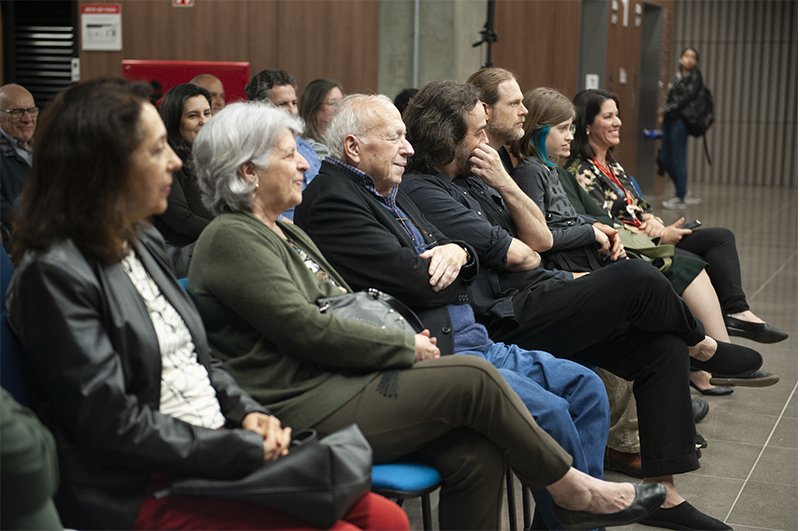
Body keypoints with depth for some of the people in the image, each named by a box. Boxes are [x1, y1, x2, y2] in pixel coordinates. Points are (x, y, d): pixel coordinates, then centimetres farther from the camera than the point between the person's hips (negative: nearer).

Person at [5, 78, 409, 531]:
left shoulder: (143, 242, 13)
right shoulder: (53, 274, -14)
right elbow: (113, 423, -18)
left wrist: (248, 413, 1)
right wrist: (243, 448, -16)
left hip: (220, 451, 8)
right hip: (143, 492, -8)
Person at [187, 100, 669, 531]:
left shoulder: (285, 233, 21)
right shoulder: (231, 239, -10)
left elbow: (346, 306, 23)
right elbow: (308, 330, -17)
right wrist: (405, 346, -8)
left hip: (341, 383, 9)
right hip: (305, 413, -9)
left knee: (476, 454, -12)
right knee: (472, 378, -16)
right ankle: (568, 485, 4)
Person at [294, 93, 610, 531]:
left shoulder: (390, 193, 20)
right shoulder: (332, 202, -11)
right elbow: (417, 283, -20)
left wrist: (457, 252, -3)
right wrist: (444, 265, 3)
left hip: (474, 345, 11)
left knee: (585, 387, 3)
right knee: (549, 413, -23)